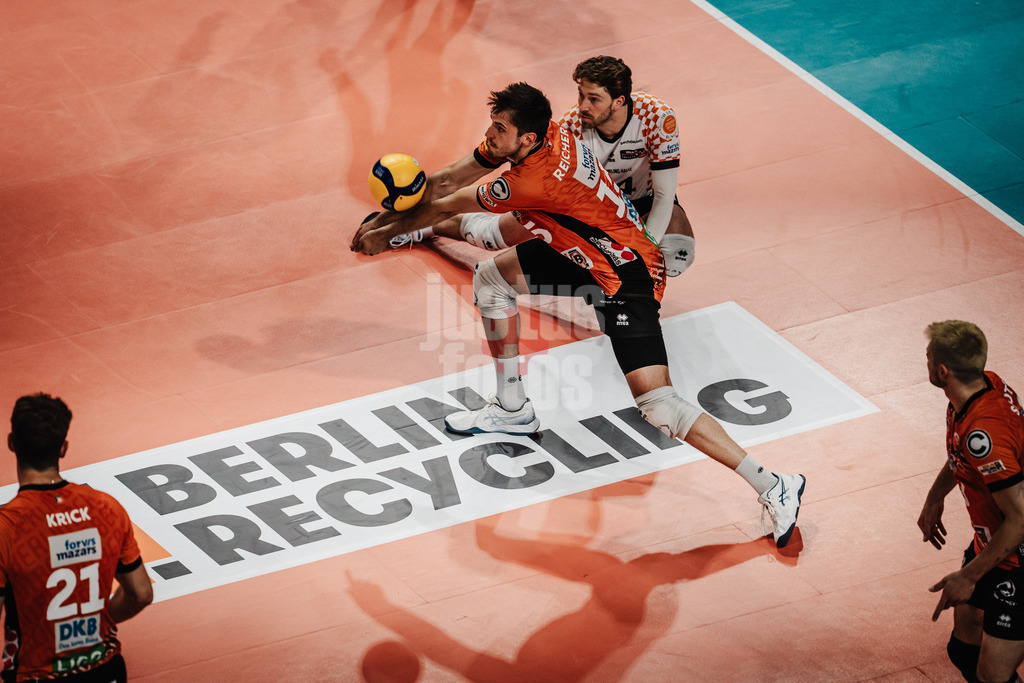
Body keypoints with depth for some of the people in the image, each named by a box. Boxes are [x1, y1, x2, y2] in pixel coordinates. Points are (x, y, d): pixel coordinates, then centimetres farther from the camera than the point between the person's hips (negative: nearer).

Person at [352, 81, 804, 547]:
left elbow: (446, 208, -13)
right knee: (491, 277, 15)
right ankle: (512, 409, 27)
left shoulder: (535, 180, -29)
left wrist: (387, 234, 1)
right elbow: (445, 183, 6)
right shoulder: (527, 135, -5)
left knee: (657, 405, -18)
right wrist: (380, 223, 5)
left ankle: (773, 488, -15)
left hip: (627, 278, -10)